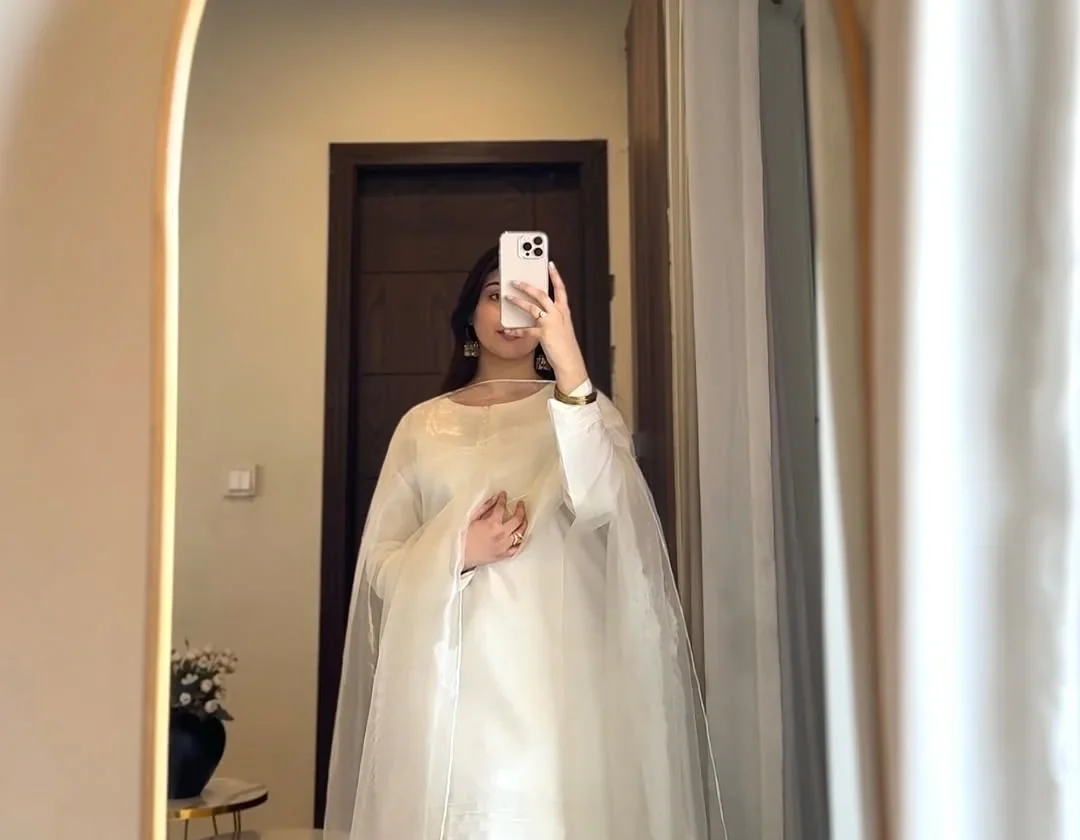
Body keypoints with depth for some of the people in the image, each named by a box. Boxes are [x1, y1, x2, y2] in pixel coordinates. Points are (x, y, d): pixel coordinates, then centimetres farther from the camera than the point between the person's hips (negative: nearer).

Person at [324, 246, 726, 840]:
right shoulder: (422, 424, 12)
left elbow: (600, 504, -14)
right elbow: (380, 561, 8)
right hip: (444, 673, 2)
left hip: (552, 670, -1)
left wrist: (569, 363, -23)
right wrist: (459, 552, -11)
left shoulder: (582, 408, 7)